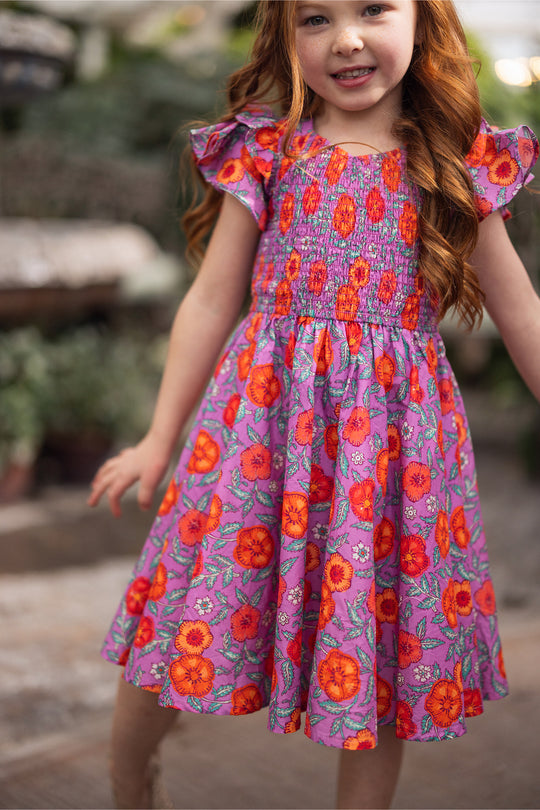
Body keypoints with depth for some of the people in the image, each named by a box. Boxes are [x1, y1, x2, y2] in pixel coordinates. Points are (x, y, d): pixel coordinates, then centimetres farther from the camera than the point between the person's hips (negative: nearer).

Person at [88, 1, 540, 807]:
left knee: (384, 651, 8)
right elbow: (211, 302, 5)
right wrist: (159, 439, 7)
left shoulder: (460, 166, 2)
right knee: (190, 613, 6)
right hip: (265, 412, 0)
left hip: (395, 430, 1)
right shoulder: (267, 152, 1)